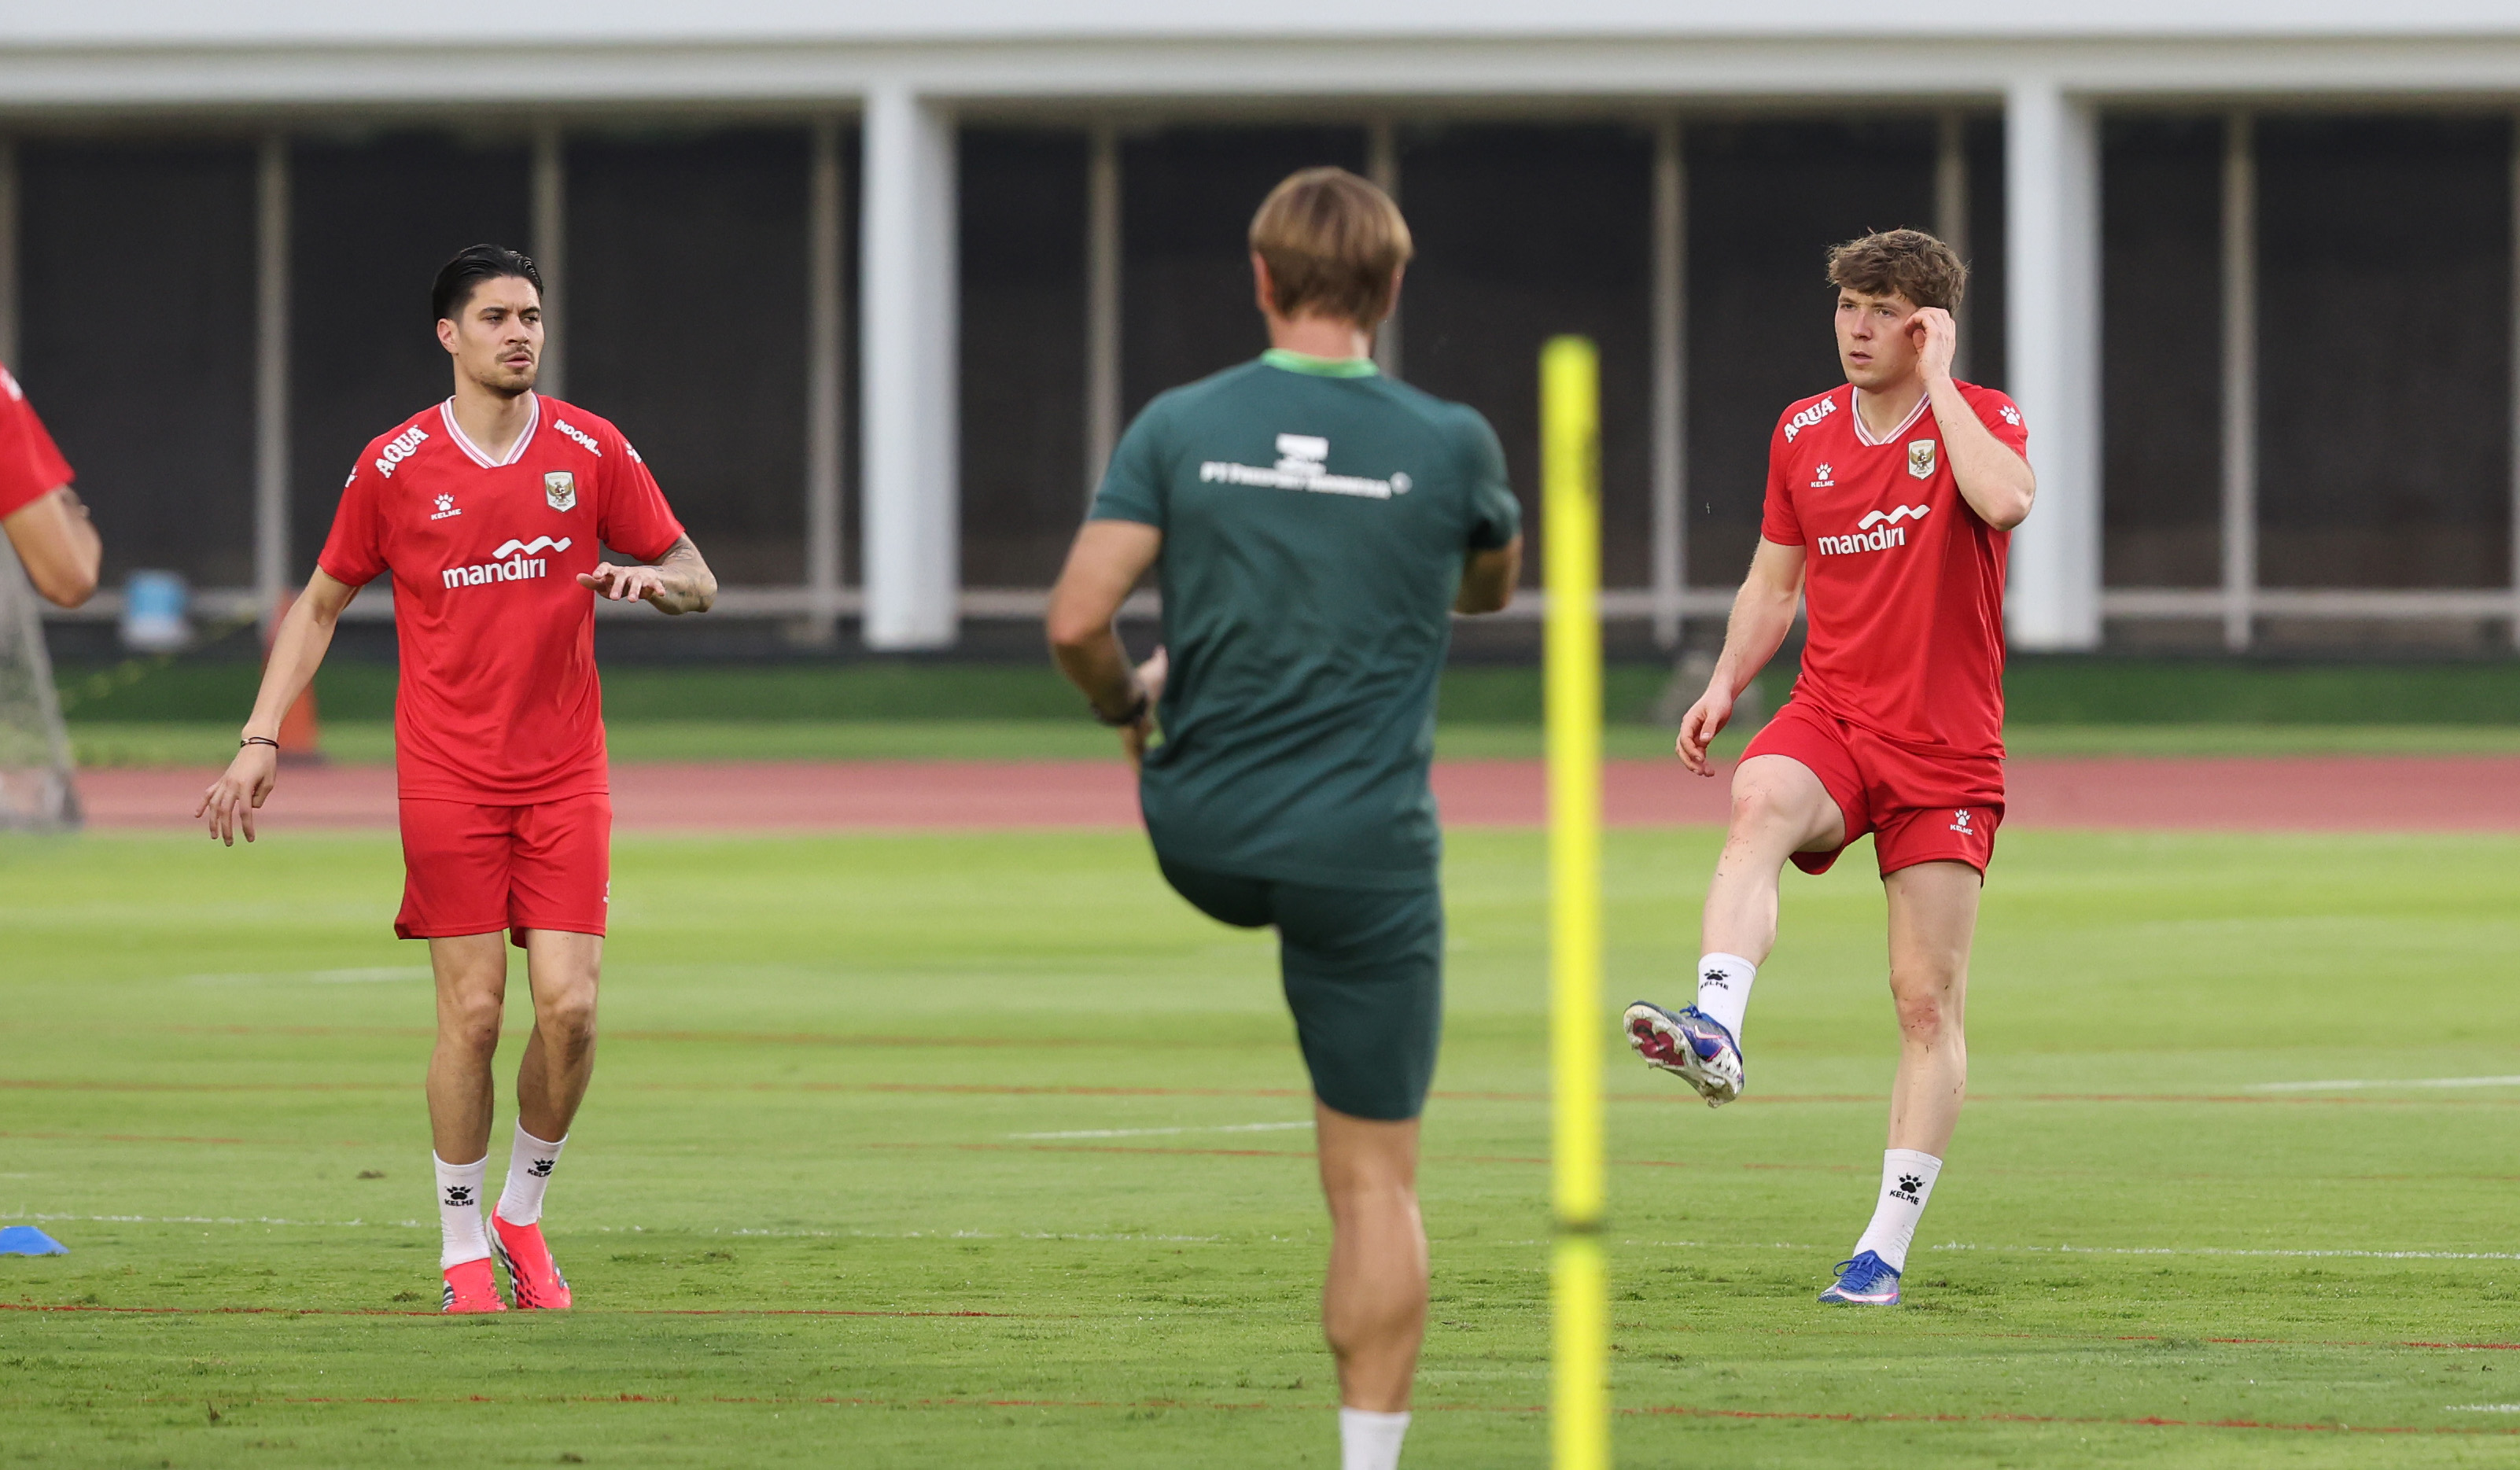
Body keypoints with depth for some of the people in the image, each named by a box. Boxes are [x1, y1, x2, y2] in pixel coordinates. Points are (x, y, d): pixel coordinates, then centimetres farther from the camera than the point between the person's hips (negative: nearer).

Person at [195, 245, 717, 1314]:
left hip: (565, 774, 2)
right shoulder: (394, 465, -1)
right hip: (447, 774, -2)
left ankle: (523, 1215, 16)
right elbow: (321, 602, 9)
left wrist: (652, 579, -15)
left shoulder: (590, 451, 2)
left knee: (570, 1004, -7)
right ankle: (462, 1246, 9)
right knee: (471, 1010, -5)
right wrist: (261, 737, 1)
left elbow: (698, 583, 9)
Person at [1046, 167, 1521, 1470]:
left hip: (1204, 842, 2)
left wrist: (1128, 704, 12)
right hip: (1365, 858, -2)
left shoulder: (1179, 428, -5)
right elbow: (1490, 589, 16)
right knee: (1376, 1184, 4)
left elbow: (1076, 622, -10)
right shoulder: (1450, 445, -5)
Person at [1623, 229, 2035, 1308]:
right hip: (1830, 715, 2)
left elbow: (2005, 501, -27)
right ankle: (1715, 1031, -54)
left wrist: (1937, 382, -18)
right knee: (1759, 801, -35)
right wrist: (1724, 685, 6)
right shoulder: (1803, 434, 9)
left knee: (1929, 1003, -2)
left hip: (1946, 750, -2)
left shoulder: (1979, 419, -3)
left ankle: (1886, 1251, 3)